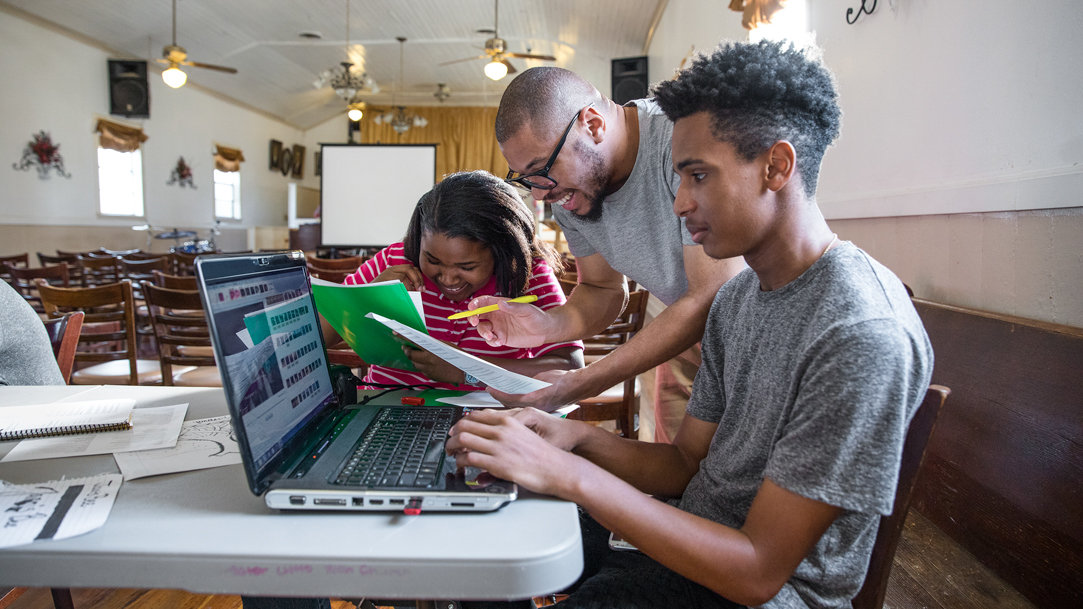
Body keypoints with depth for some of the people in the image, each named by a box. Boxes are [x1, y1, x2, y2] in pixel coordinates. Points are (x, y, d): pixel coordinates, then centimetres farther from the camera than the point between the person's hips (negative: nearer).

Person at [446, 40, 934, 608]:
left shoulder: (863, 335, -26)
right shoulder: (736, 297, 2)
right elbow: (687, 464, 4)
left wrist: (568, 473, -29)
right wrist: (576, 437, -14)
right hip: (695, 535, 7)